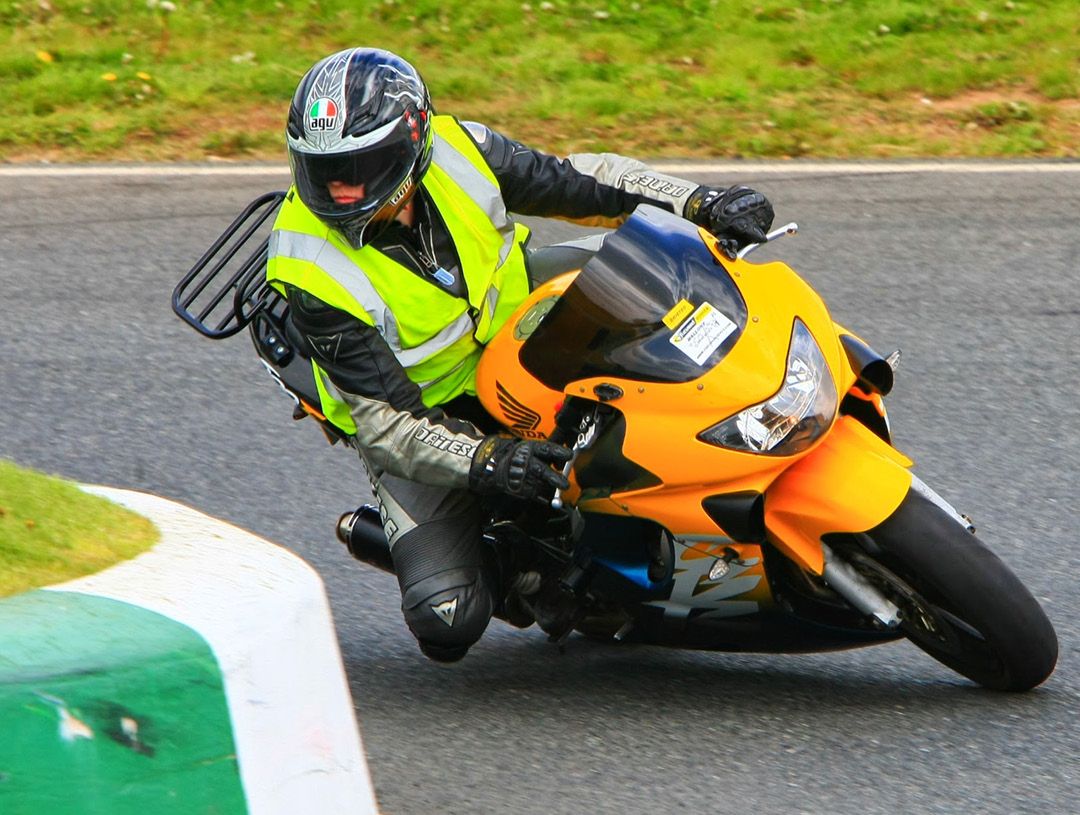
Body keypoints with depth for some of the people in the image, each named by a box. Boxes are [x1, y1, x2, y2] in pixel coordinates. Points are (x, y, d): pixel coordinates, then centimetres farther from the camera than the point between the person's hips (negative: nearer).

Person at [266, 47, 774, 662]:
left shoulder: (459, 151, -20)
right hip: (429, 419, -4)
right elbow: (384, 421, -28)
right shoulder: (316, 279, -30)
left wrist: (700, 203, -17)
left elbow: (581, 181, -6)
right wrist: (484, 462, -44)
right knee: (447, 619, -20)